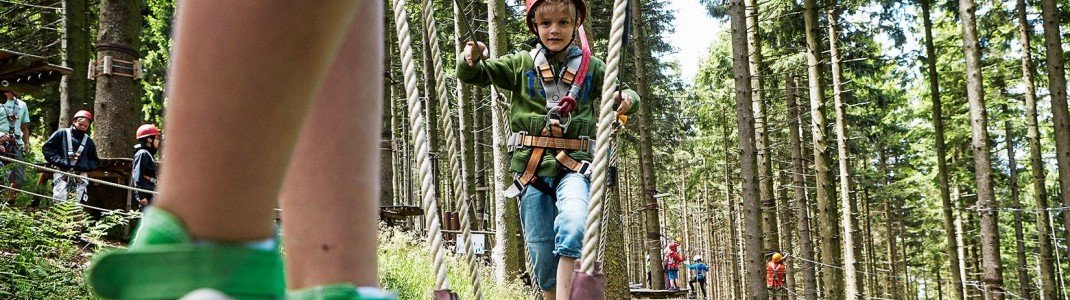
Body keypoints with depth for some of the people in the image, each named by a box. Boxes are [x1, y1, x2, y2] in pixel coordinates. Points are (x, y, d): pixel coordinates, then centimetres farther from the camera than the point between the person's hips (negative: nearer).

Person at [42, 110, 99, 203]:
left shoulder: (88, 141, 17)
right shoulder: (62, 133, 8)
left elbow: (95, 161, 20)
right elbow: (46, 148, 5)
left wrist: (84, 166, -2)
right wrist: (58, 161, -7)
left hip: (80, 175, 3)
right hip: (61, 172, -2)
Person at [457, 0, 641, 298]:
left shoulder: (592, 68, 9)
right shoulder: (521, 64, 9)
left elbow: (623, 93, 19)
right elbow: (471, 75, 8)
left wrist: (628, 99, -6)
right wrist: (471, 59, -16)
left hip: (574, 165, -1)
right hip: (531, 168, 1)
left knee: (574, 223, -31)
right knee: (541, 250, 5)